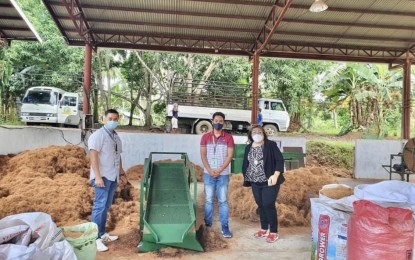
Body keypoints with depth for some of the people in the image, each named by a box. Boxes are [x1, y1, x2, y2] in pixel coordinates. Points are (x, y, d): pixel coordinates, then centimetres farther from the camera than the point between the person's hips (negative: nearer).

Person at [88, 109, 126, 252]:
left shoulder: (116, 137, 15)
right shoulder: (98, 135, -10)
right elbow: (93, 156, -18)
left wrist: (120, 169, 16)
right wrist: (97, 177, -24)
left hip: (113, 177, 8)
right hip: (103, 176, -8)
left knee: (106, 206, 14)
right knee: (99, 206, -9)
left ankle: (102, 233, 24)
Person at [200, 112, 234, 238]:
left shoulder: (228, 137, 1)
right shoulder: (205, 137, 4)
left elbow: (229, 156, -3)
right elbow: (203, 155, 1)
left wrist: (219, 170, -11)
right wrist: (210, 170, -11)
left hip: (223, 174, -1)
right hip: (208, 173, 1)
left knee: (223, 201, 1)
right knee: (209, 200, 7)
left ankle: (225, 227, 6)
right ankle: (207, 224, 18)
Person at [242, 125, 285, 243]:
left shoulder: (271, 145, -8)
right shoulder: (248, 148, 9)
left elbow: (280, 160, -11)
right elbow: (245, 163, 16)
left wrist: (275, 175, -21)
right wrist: (246, 177, 13)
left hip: (269, 181, -5)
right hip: (255, 182, 5)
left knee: (268, 205, -6)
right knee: (260, 205, 11)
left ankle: (274, 232, 8)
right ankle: (264, 228, 26)